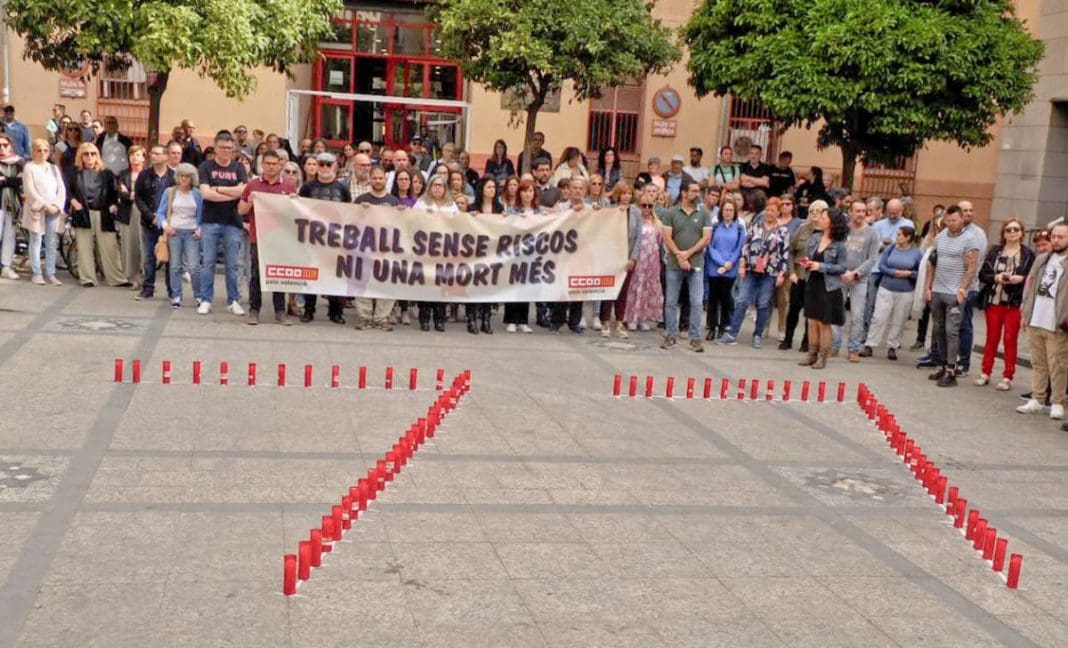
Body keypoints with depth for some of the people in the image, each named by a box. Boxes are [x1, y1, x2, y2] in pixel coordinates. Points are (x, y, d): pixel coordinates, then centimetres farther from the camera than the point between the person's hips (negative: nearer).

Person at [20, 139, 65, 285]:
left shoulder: (54, 168, 17)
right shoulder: (29, 167, 3)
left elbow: (61, 189, 9)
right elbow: (30, 190, -6)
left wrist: (57, 206, -7)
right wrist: (45, 205, -14)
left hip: (54, 211, 4)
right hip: (36, 210, -4)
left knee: (52, 243, 2)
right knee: (36, 242, -1)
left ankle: (50, 274, 4)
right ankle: (37, 273, 3)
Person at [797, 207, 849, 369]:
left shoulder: (839, 245, -10)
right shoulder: (815, 238, 4)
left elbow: (842, 268, -10)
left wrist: (821, 266, -19)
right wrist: (807, 263, -6)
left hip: (828, 287, -5)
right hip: (812, 284, 5)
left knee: (824, 323, 3)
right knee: (812, 322, 9)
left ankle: (822, 358, 13)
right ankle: (812, 355, 19)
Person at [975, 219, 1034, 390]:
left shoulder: (1028, 254, -1)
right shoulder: (995, 251, 7)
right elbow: (983, 274, 3)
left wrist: (1021, 279, -18)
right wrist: (996, 277, -14)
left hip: (1015, 303, -2)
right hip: (994, 301, 2)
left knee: (1010, 340, 2)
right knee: (991, 338, 9)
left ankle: (1007, 377, 8)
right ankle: (985, 373, 17)